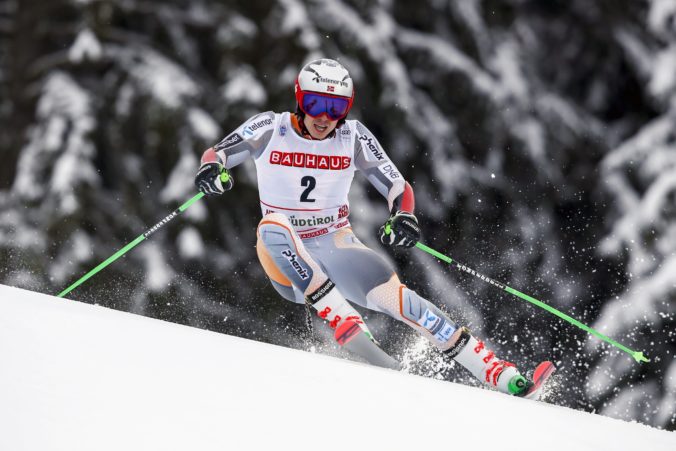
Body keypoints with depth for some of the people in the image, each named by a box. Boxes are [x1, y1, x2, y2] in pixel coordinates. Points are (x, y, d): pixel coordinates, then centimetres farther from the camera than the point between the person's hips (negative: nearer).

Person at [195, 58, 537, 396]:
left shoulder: (353, 137, -4)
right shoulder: (271, 129, -8)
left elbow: (398, 187, -4)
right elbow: (217, 153, -4)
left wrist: (403, 216, -26)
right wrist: (212, 168, -29)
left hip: (336, 246, 1)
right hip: (286, 260, -1)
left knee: (392, 296, -25)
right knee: (273, 225, -35)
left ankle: (495, 370, -25)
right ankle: (344, 321, -37)